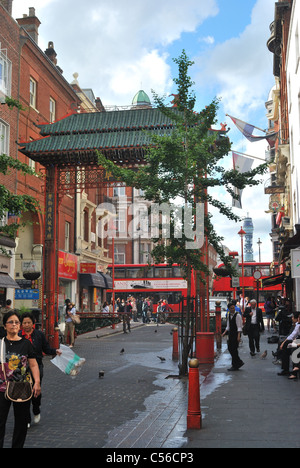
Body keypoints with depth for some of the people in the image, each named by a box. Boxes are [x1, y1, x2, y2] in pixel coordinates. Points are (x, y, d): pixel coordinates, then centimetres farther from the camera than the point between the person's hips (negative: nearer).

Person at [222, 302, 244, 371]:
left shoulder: (237, 315, -13)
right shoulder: (229, 315, 10)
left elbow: (239, 327, -15)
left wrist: (238, 336, -20)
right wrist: (225, 332, 4)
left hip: (236, 333, -8)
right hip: (230, 333, 8)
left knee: (234, 349, -6)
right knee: (230, 348, 8)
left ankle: (234, 366, 3)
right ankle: (239, 362, 22)